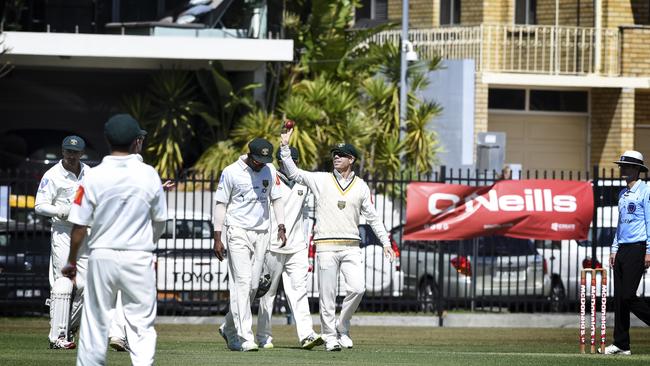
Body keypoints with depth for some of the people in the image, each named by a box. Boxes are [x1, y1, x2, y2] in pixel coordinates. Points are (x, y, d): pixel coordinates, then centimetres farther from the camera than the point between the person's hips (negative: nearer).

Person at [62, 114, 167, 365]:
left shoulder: (94, 177, -7)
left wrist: (71, 262, 9)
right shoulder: (149, 175, -5)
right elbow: (160, 222, 5)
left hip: (102, 257, 0)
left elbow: (80, 226, -4)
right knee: (142, 325, 2)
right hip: (139, 258, 0)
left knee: (95, 323, 7)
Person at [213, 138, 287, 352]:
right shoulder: (231, 172, -8)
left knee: (253, 285, 5)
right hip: (238, 232, -5)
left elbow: (276, 199, 15)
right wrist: (218, 238, -8)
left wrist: (281, 227, 3)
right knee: (242, 282, -14)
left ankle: (229, 329, 22)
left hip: (262, 234, 5)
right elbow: (221, 204, -4)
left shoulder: (270, 171, 6)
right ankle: (245, 338, -18)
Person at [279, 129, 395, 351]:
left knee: (358, 288, -12)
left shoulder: (361, 186, 11)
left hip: (351, 247, 2)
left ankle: (342, 327, 8)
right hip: (326, 246, -2)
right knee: (327, 294, -3)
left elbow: (372, 217, 15)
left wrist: (386, 243, 9)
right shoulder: (321, 180, 6)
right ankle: (330, 337, 6)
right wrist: (285, 146, -10)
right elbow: (293, 172, 0)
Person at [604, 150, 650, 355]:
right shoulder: (623, 194, 18)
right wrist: (614, 249, 18)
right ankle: (621, 344, 5)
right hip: (622, 250, 9)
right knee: (619, 298, 4)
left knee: (628, 295, -14)